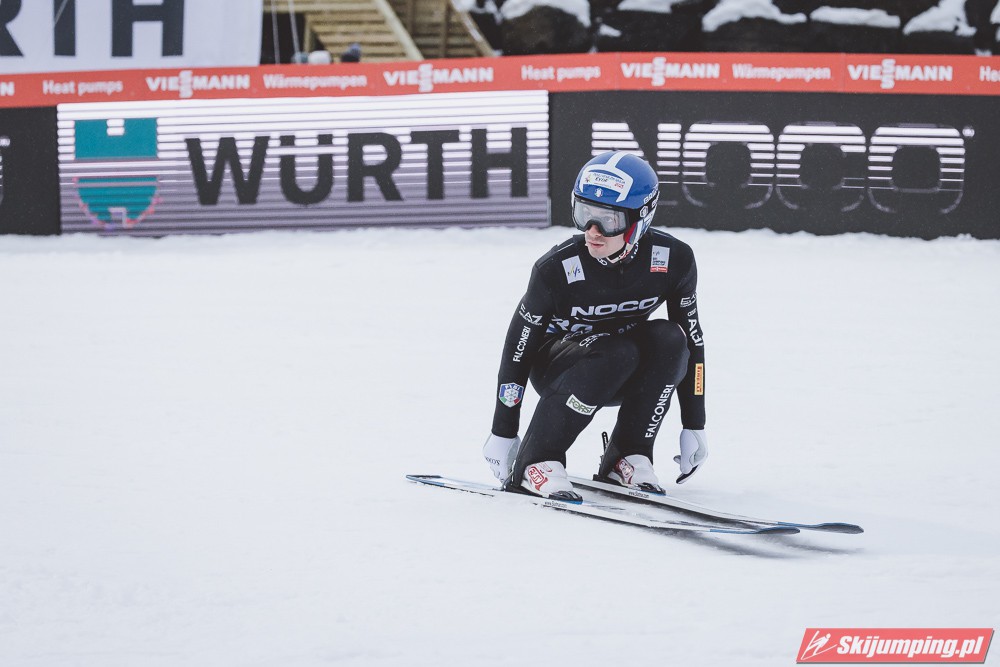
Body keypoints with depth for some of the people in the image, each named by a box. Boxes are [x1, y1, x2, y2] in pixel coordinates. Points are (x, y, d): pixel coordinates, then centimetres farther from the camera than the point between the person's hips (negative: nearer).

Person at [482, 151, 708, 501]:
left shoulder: (673, 260, -19)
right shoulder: (557, 269, -26)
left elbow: (692, 340, -6)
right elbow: (518, 347, -15)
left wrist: (694, 426, -4)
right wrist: (503, 433, -12)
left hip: (622, 380, 3)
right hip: (557, 364, -3)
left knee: (669, 339, -27)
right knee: (618, 353, -34)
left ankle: (626, 458, -17)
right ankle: (535, 462, -27)